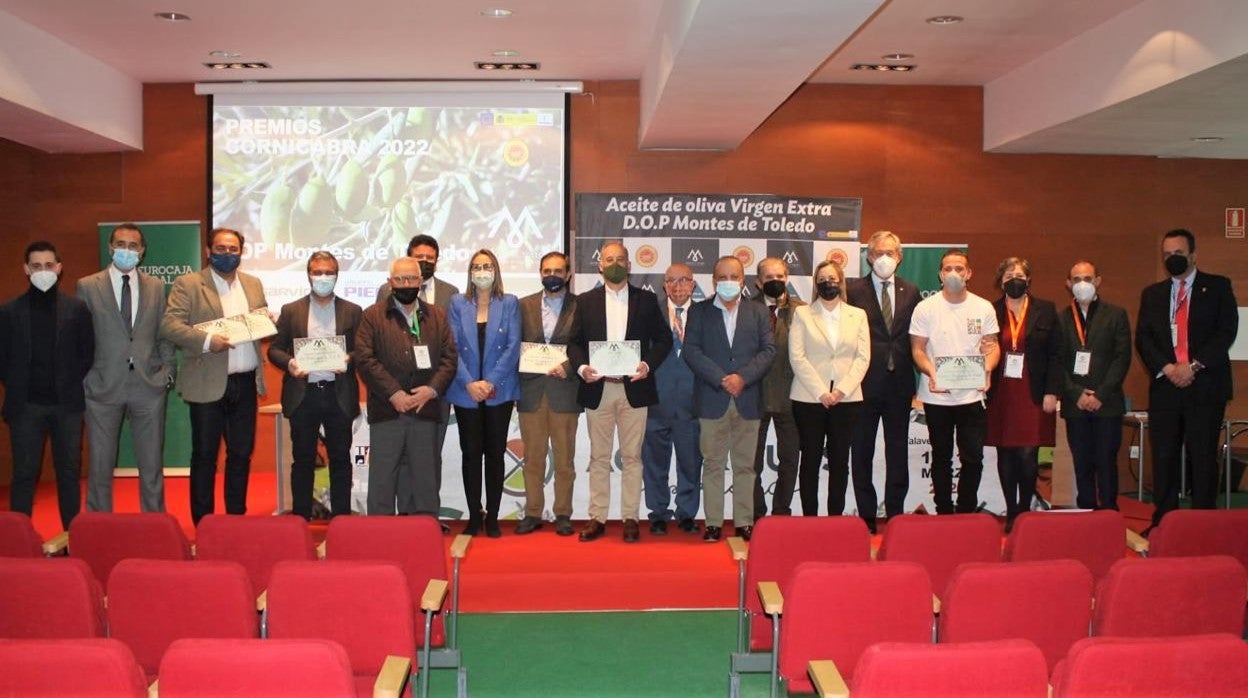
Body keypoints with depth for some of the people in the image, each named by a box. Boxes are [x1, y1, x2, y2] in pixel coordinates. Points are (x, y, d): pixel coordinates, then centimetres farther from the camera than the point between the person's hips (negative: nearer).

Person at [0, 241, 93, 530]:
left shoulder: (77, 308, 3)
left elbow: (87, 353, 6)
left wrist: (73, 386, 0)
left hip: (67, 404, 0)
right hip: (25, 406, 0)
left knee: (69, 472, 6)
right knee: (24, 474, 4)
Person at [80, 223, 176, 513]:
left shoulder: (156, 286, 10)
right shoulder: (87, 286, 4)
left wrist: (168, 370, 2)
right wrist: (85, 377, -3)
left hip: (148, 386, 2)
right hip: (103, 388, -1)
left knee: (152, 465, 7)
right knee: (99, 467, 6)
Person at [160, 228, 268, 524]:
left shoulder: (254, 284, 14)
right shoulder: (188, 284, -3)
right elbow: (169, 324, -11)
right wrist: (206, 341, -24)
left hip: (246, 382, 5)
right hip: (207, 384, -5)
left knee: (242, 454, 11)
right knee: (204, 456, 4)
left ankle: (237, 518, 23)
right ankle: (203, 523, 14)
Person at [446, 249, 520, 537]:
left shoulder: (510, 303, 4)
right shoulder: (458, 303, 7)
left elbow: (513, 346, -3)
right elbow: (453, 347, 0)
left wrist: (490, 382, -12)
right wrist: (469, 383, -11)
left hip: (499, 391, -1)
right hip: (465, 391, 1)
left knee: (495, 453, 3)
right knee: (471, 454, 3)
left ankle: (492, 518, 10)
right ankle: (474, 517, 11)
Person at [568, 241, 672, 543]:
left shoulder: (646, 300, 6)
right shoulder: (585, 302, 8)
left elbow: (663, 339, 5)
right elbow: (575, 342, 6)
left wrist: (647, 364, -11)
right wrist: (581, 367, -12)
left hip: (634, 388, -1)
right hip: (597, 389, 1)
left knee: (631, 457, 4)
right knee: (599, 458, 6)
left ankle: (630, 518, 11)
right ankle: (597, 518, 12)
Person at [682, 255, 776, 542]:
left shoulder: (759, 312, 11)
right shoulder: (699, 311, 7)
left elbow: (768, 350, 2)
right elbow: (691, 351, -3)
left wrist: (743, 377, -12)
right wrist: (721, 379, -13)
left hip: (748, 400, 1)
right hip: (712, 400, -1)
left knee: (745, 465, 5)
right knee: (712, 464, 2)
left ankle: (744, 523, 11)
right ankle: (713, 523, 8)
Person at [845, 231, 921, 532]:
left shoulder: (910, 292, 9)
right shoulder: (853, 290, -2)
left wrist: (914, 379, 1)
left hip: (899, 383, 3)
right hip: (865, 383, -2)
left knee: (898, 453, 9)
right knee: (862, 452, 4)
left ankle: (896, 515, 19)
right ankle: (866, 516, 14)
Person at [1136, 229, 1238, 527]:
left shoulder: (1217, 287, 7)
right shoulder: (1152, 294, 16)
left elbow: (1226, 331, -3)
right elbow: (1143, 338, 7)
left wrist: (1194, 365, -13)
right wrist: (1166, 368, -9)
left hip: (1205, 385, -3)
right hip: (1164, 386, 3)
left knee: (1203, 457, -2)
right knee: (1164, 458, 3)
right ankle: (1162, 523, 9)